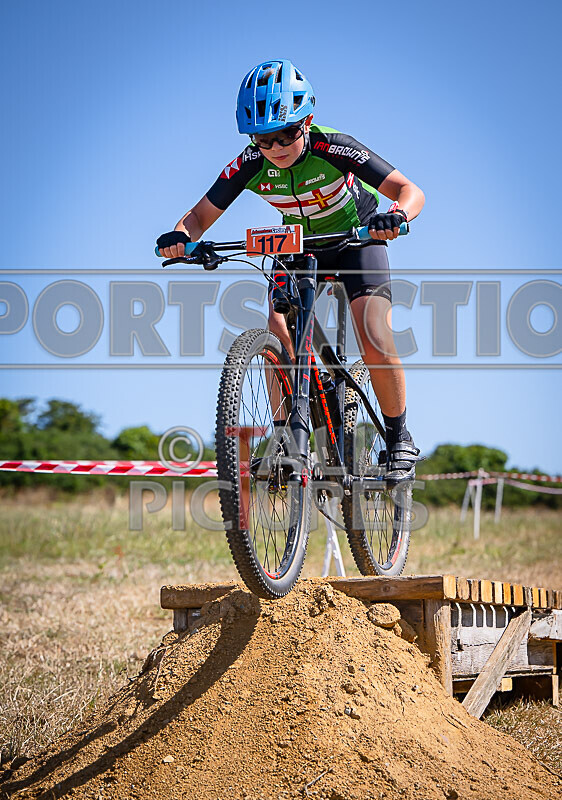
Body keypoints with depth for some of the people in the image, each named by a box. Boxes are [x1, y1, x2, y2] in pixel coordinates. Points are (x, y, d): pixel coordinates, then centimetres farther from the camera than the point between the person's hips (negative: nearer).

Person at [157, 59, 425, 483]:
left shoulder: (333, 149, -32)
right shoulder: (250, 164, -23)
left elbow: (411, 191, -34)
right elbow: (201, 215, -17)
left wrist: (396, 214, -57)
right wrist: (181, 235, -40)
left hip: (357, 238, -3)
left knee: (375, 342, -21)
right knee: (278, 338, -18)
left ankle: (399, 439, -1)